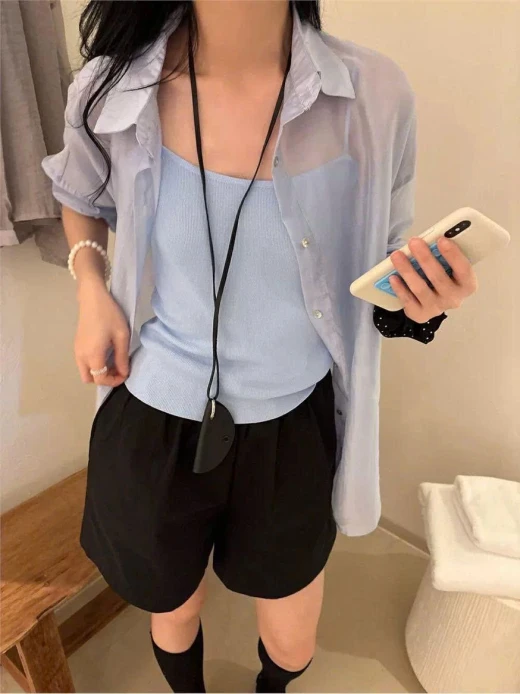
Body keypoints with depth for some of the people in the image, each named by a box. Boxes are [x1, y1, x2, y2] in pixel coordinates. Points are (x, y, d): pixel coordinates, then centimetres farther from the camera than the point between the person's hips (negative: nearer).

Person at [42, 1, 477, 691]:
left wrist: (418, 303, -24)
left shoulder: (374, 95, -12)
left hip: (292, 427, 1)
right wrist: (91, 288, -7)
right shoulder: (110, 90, -9)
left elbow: (382, 267, 0)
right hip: (154, 421, 1)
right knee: (172, 613, 28)